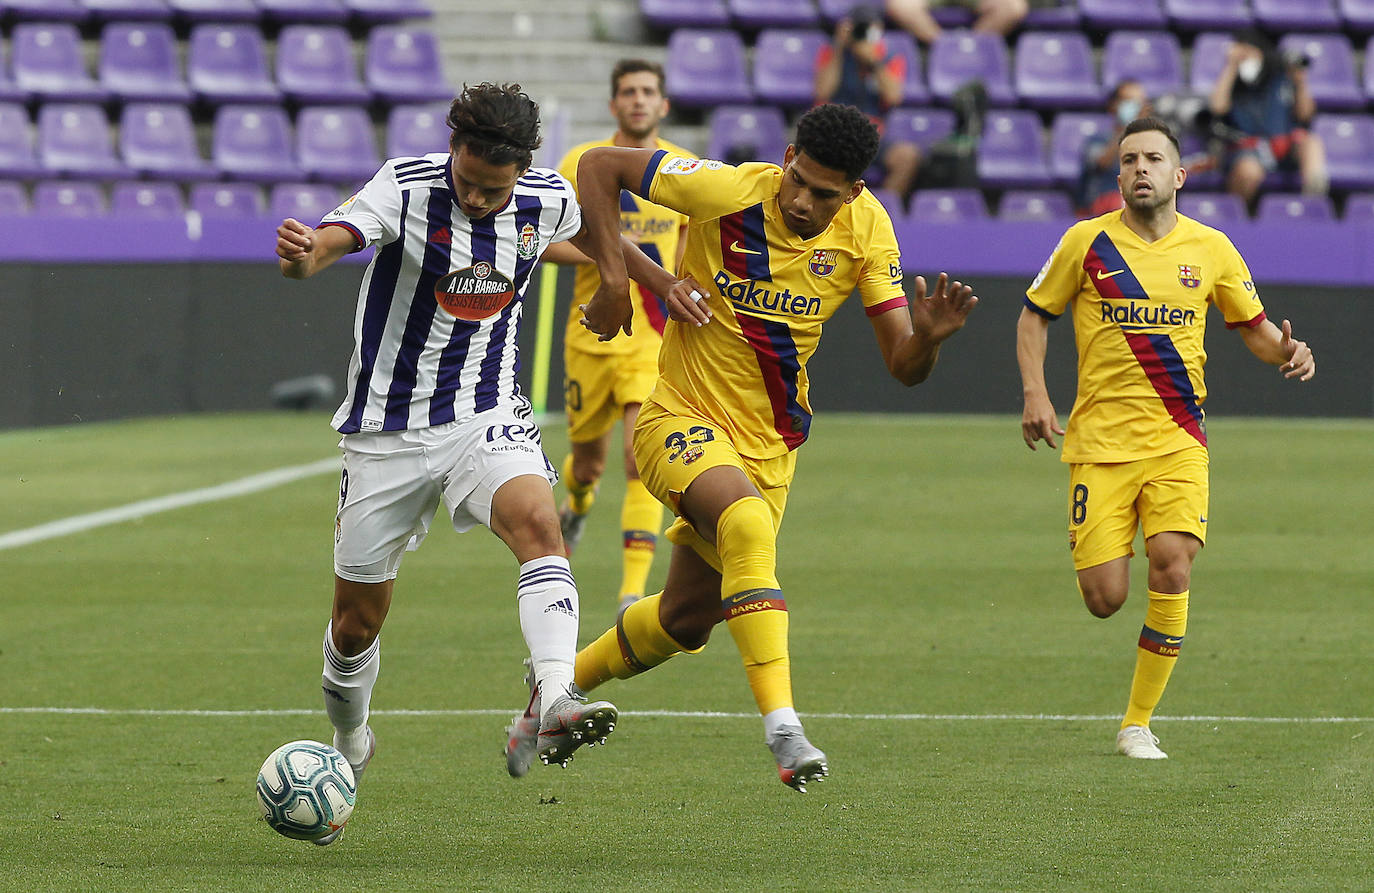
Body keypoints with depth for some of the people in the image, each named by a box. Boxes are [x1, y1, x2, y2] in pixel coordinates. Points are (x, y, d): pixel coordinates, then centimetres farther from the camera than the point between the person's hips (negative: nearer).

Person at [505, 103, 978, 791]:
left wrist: (927, 337, -32)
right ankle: (782, 728, -41)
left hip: (769, 444, 5)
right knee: (747, 521, -36)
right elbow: (598, 166, -11)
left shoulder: (867, 230, -9)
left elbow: (903, 366, -9)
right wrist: (613, 280, -16)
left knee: (687, 619, 14)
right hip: (681, 419, -5)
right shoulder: (727, 191, -20)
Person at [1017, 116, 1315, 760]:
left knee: (1172, 569, -19)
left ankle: (1138, 723, -4)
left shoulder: (1210, 250, 5)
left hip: (1178, 440, 1)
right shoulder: (1087, 242, 0)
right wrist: (1034, 391, -3)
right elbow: (1035, 315, 11)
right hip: (1100, 440, -1)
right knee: (1104, 598, -8)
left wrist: (1287, 352, -7)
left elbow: (1253, 325, 16)